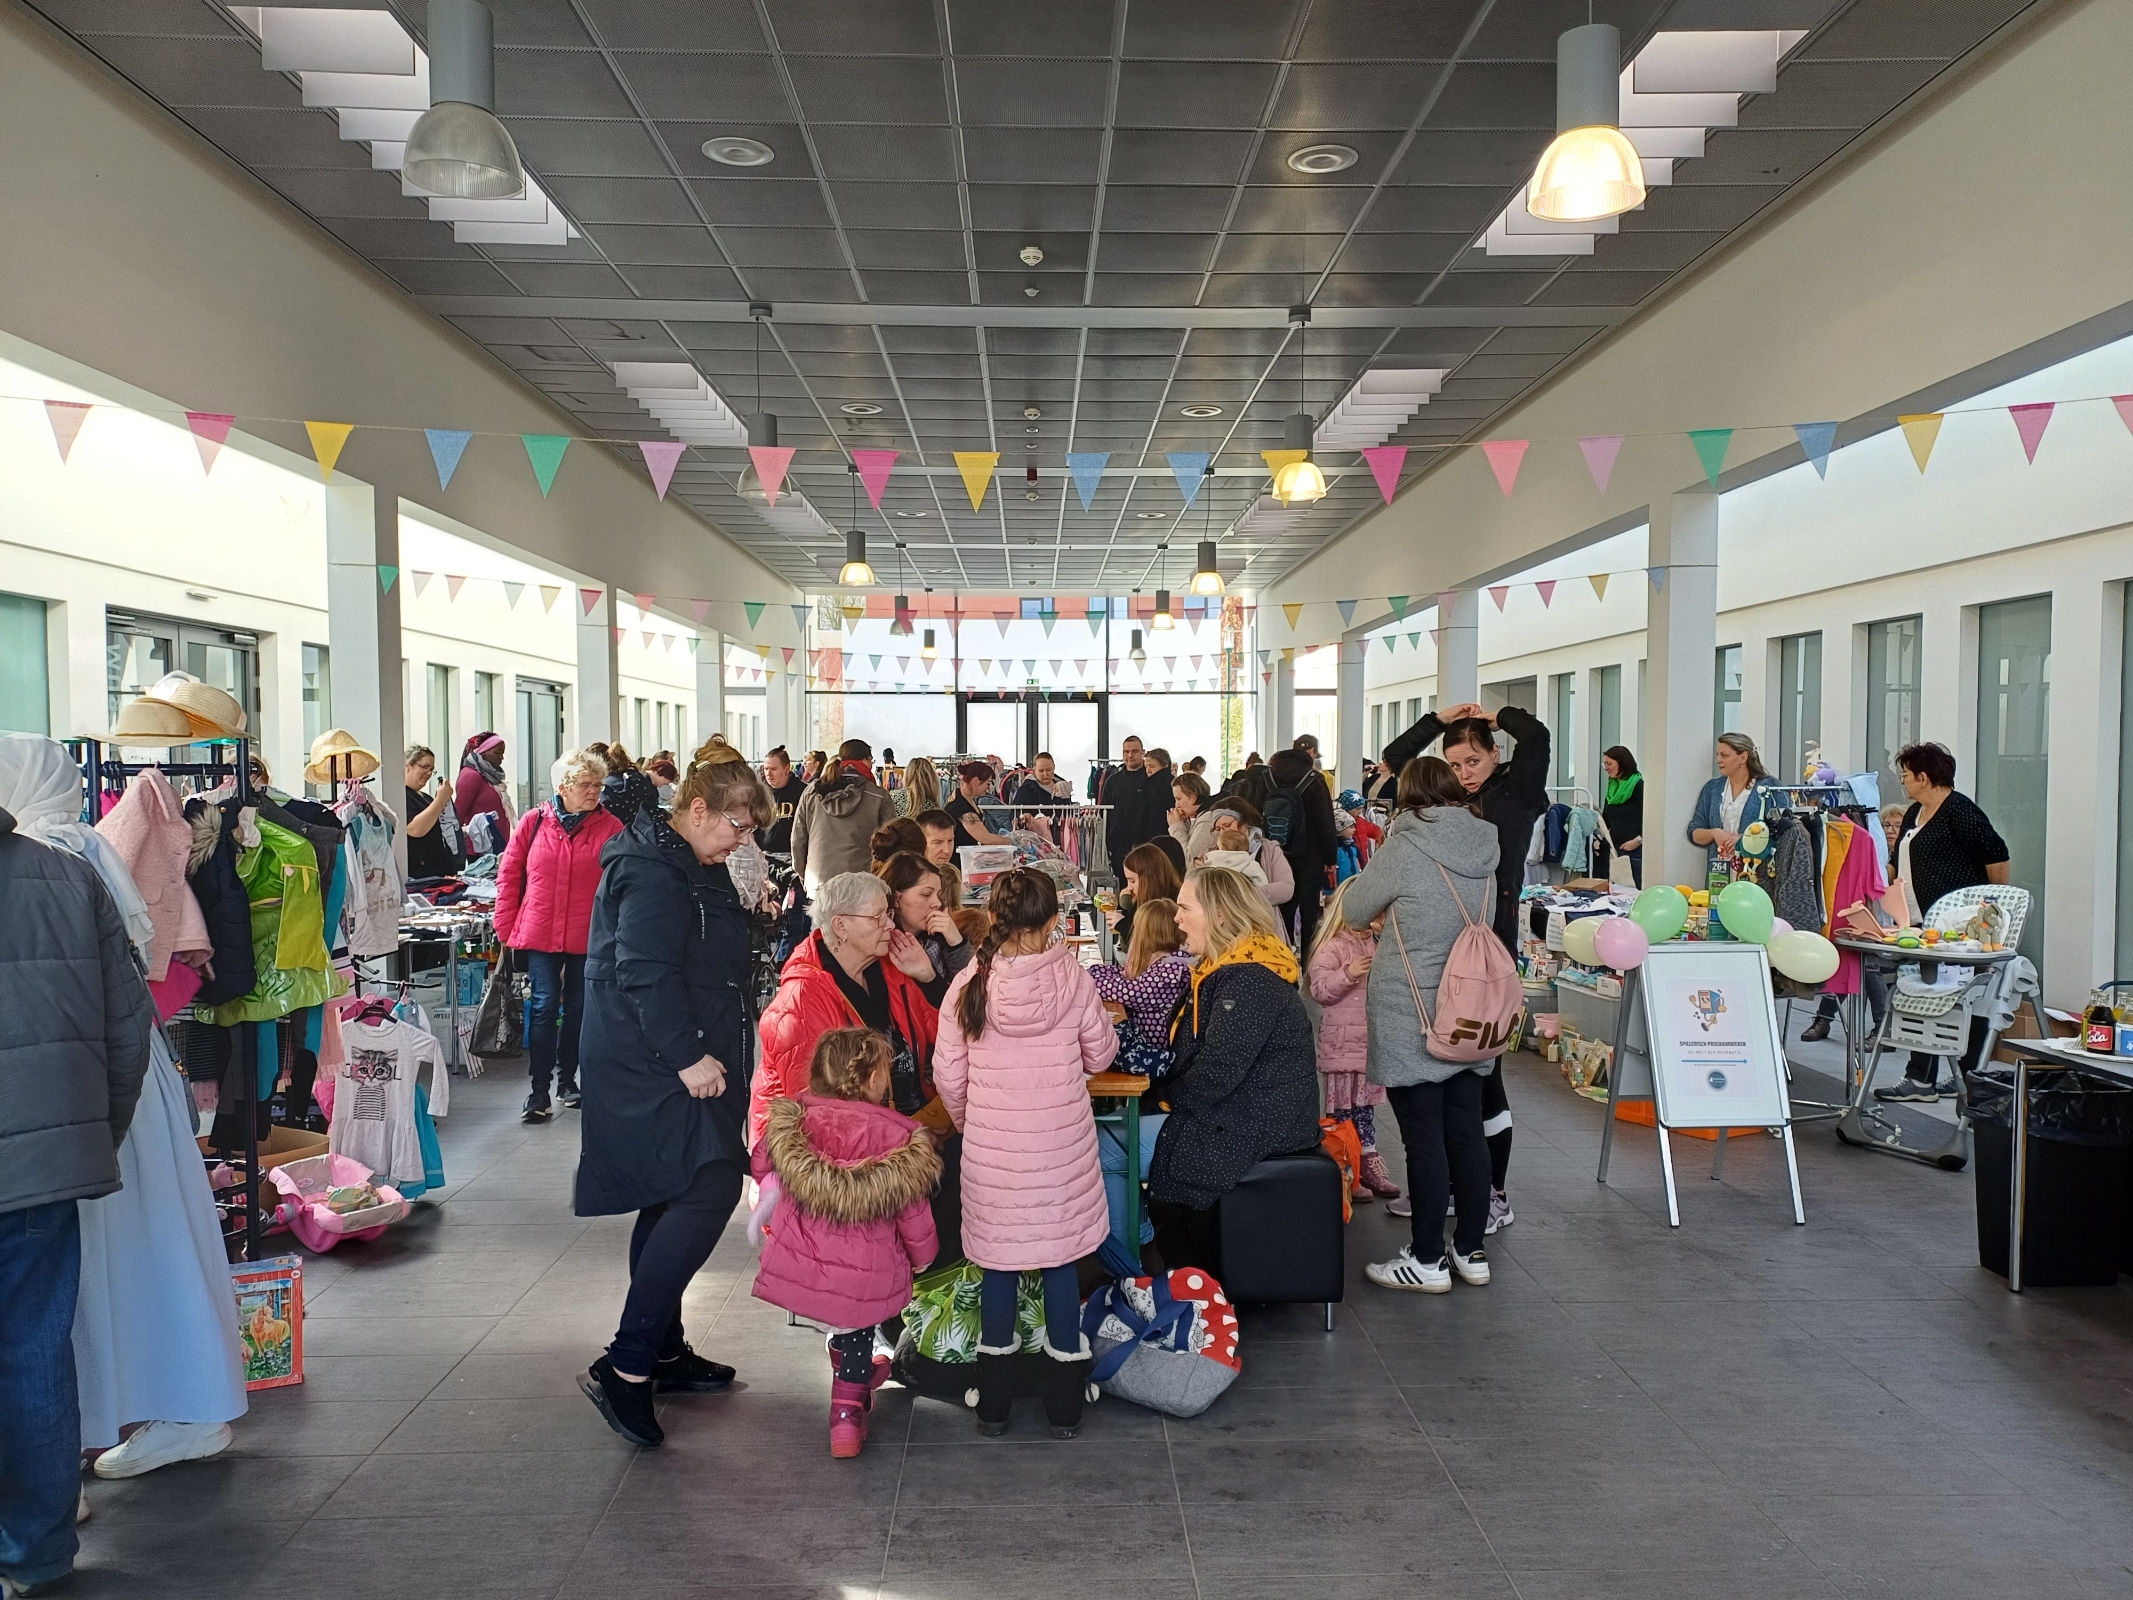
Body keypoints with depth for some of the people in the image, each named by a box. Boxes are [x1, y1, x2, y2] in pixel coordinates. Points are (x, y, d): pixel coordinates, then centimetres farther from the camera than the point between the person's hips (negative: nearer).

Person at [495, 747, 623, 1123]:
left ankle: (567, 1080, 30)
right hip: (539, 934, 0)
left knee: (577, 1009, 13)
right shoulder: (533, 822, 0)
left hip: (588, 937, 1)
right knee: (545, 1007, -3)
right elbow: (509, 873, 5)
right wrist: (507, 925, 2)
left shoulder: (610, 827, -3)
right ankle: (539, 1090, 4)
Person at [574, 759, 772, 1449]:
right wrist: (687, 1056, -26)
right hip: (654, 1065, -11)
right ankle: (624, 1366, -15)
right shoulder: (653, 872, -16)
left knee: (676, 1199, 16)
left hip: (677, 1065, 11)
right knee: (709, 1188, -19)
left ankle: (663, 1351, 28)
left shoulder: (689, 868, 19)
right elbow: (646, 974, -25)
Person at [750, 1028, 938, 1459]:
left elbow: (759, 1165, 11)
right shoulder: (897, 1137, -15)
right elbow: (913, 1213, -6)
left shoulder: (792, 1121, -8)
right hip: (866, 1283, -2)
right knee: (858, 1332, 25)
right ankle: (847, 1410, 22)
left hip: (797, 1269, 3)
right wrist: (922, 1257, 14)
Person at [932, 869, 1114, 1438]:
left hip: (991, 1148, 1)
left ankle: (994, 1402, 24)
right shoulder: (1071, 978, -10)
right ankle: (1064, 1406, 21)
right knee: (1060, 1260, 11)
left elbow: (948, 1075, -2)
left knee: (998, 1262, 13)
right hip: (1061, 1145, -1)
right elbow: (1100, 1054, 2)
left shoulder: (969, 984, -8)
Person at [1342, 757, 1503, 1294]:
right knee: (1467, 1131, 12)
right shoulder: (1484, 848, 4)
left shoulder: (1403, 849, -14)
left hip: (1410, 1018, -6)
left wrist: (1363, 882, 19)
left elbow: (1354, 911, -1)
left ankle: (1427, 1260, 9)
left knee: (1424, 1137, 0)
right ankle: (1471, 1251, 22)